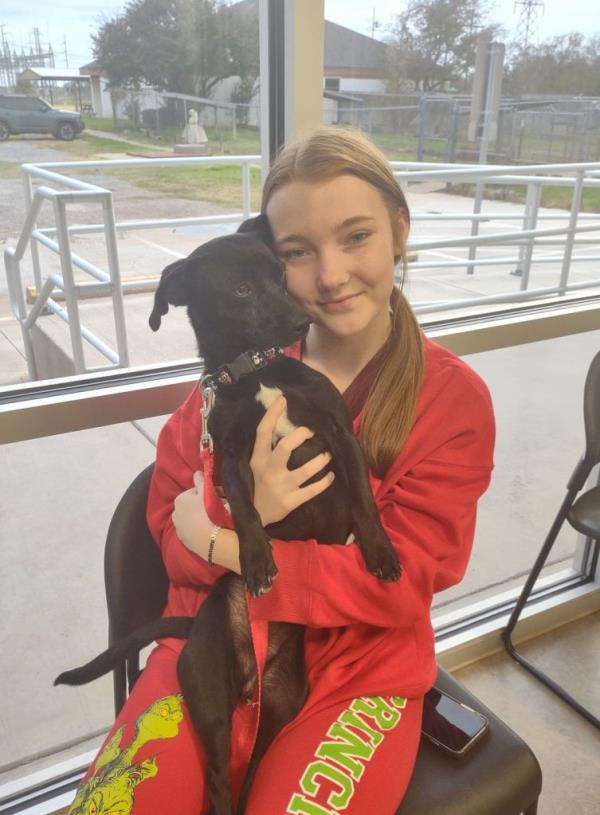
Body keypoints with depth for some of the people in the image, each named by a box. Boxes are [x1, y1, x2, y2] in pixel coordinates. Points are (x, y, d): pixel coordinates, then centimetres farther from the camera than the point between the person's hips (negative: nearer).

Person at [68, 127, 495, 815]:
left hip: (361, 670, 0)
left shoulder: (454, 398, -8)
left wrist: (224, 543, -16)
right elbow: (170, 519, 0)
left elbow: (401, 582, -12)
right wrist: (243, 513, -22)